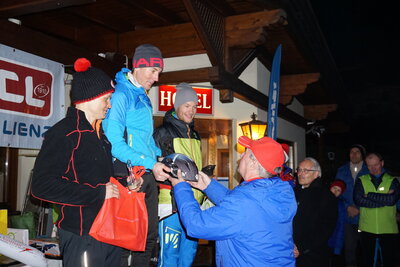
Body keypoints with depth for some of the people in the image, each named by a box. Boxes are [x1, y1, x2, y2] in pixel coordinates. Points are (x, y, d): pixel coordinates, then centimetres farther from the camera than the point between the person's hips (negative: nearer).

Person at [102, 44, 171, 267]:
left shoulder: (143, 97, 15)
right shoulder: (121, 94, -12)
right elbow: (114, 143, -19)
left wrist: (159, 159, 6)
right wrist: (150, 164, -22)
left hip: (148, 175, 9)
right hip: (128, 173, -9)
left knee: (150, 235, 16)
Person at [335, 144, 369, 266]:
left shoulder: (369, 171, 1)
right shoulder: (342, 171, 10)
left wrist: (359, 209, -9)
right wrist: (347, 207, -5)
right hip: (348, 215, 2)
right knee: (349, 246, 3)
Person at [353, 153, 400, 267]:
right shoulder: (361, 181, 6)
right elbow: (358, 199, -11)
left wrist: (370, 195, -10)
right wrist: (384, 200, -12)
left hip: (389, 229, 0)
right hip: (367, 228, 1)